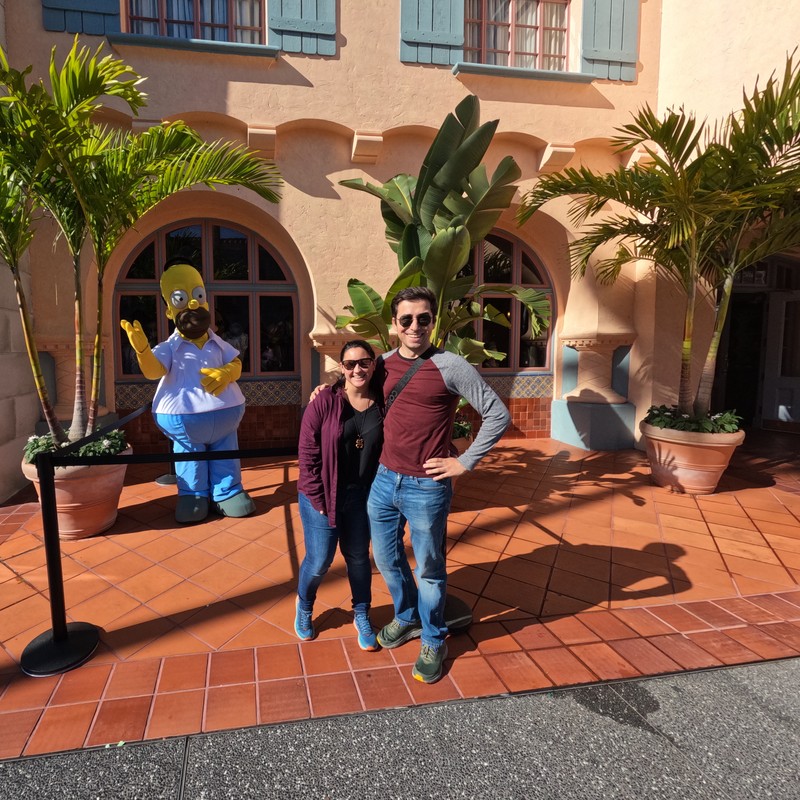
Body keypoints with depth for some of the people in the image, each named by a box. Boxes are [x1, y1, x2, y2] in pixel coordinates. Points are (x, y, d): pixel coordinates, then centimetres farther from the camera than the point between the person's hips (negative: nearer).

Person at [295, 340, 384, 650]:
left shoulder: (381, 403, -6)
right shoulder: (324, 401, -15)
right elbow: (308, 454, -12)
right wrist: (317, 499, -13)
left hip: (362, 496, 3)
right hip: (323, 495, -2)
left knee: (358, 558, 16)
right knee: (319, 561, 9)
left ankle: (362, 616, 38)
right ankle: (304, 606, 40)